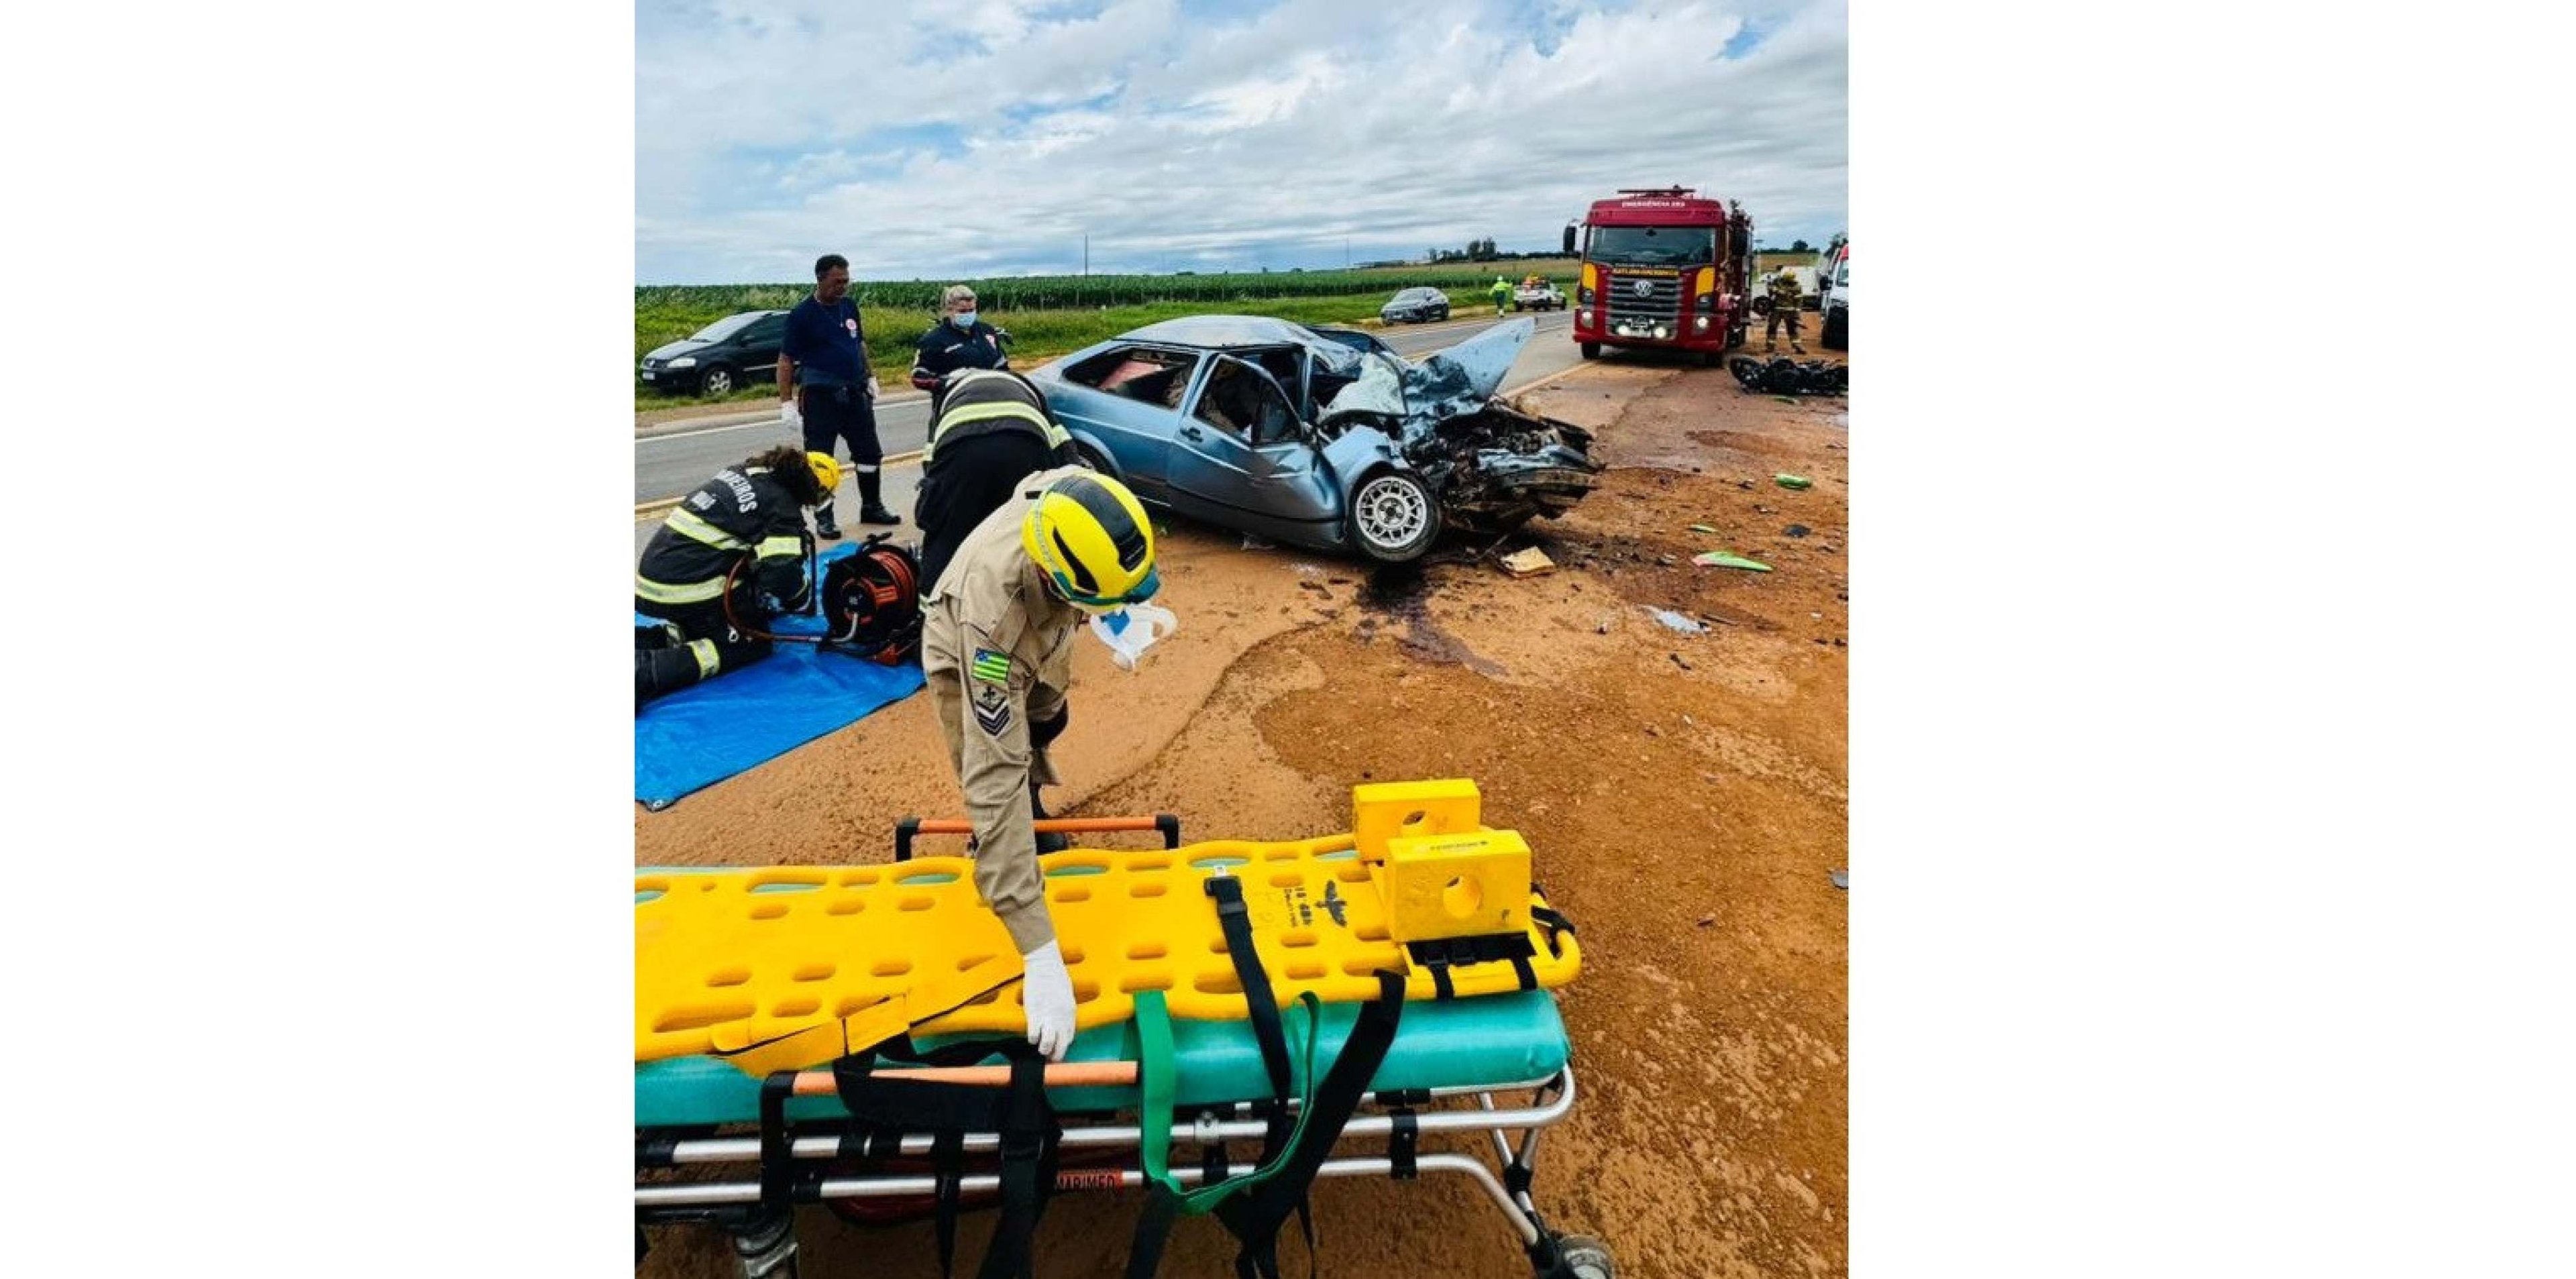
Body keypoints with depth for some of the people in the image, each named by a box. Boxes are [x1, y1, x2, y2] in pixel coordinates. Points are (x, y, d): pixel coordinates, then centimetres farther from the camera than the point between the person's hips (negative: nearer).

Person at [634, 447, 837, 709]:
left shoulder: (743, 471, 14)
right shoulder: (783, 507, -12)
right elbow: (783, 574, -21)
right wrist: (802, 595, 1)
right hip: (687, 591, -9)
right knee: (752, 643, 0)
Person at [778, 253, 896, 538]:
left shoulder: (850, 306, 7)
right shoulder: (802, 314, -9)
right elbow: (786, 359, -8)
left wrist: (870, 377, 17)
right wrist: (786, 402, -12)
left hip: (855, 393, 6)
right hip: (819, 396, -6)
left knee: (869, 452, 11)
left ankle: (872, 507, 26)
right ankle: (824, 518, 9)